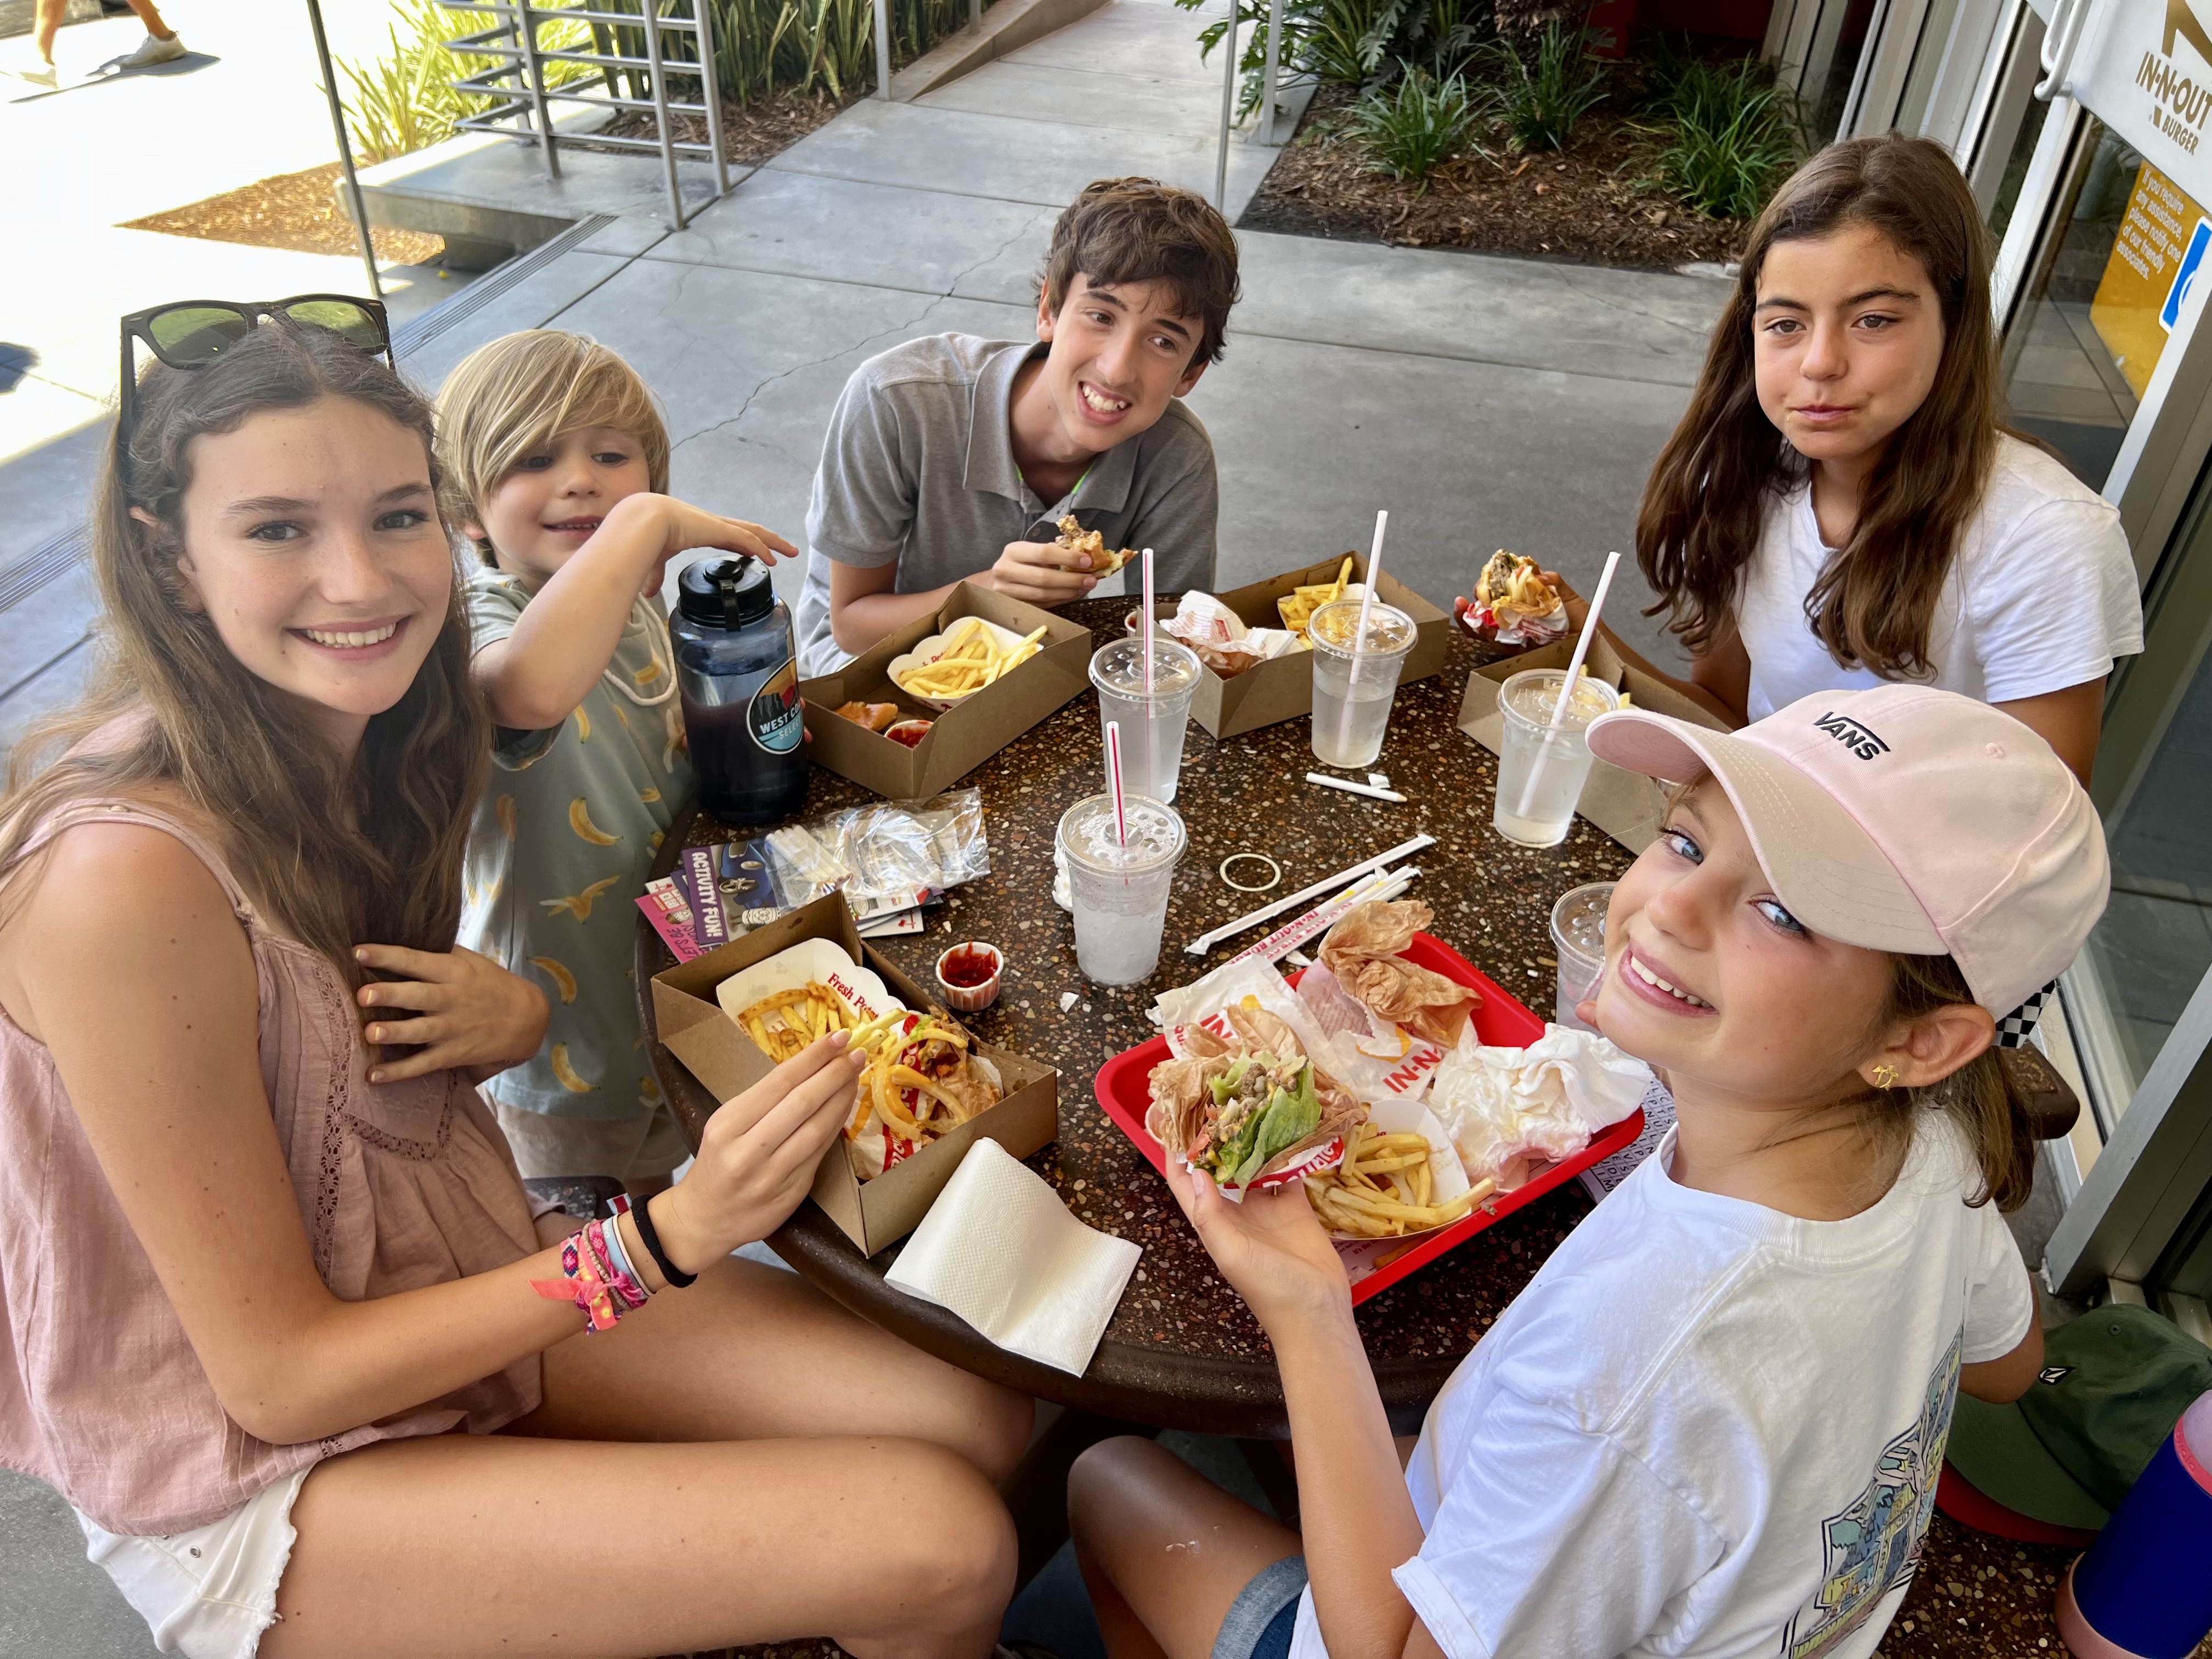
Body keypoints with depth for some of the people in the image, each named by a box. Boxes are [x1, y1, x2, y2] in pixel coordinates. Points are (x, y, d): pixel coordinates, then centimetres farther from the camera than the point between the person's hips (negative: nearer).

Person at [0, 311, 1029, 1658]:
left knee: (980, 1429, -4)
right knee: (942, 1545, -17)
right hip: (258, 1487, -6)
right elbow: (278, 1375, -21)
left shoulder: (377, 731, -6)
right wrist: (669, 1238, -29)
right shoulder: (128, 874, -29)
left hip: (471, 1287, 7)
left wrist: (512, 1016, -14)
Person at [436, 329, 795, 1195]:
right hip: (563, 1035, -6)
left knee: (657, 1198, 33)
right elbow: (535, 687, -58)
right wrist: (649, 520, -48)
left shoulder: (639, 603, -5)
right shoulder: (482, 625, -30)